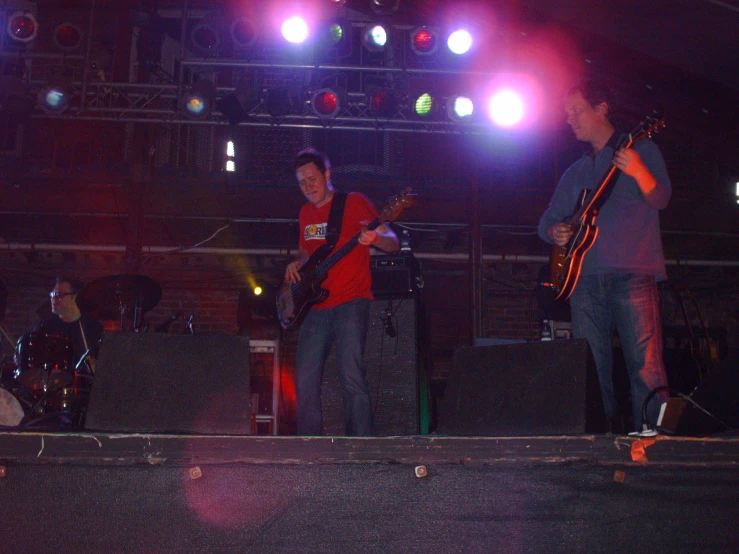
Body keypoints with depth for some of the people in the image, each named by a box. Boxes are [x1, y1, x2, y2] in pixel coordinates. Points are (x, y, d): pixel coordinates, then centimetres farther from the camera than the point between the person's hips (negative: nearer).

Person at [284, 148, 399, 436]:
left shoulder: (354, 202, -1)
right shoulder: (306, 213, 18)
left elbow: (393, 243, -6)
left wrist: (375, 238, -29)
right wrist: (296, 264, 8)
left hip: (350, 303, -6)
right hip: (315, 307, 6)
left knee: (352, 377, -17)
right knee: (305, 383, 2)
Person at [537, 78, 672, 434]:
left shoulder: (641, 149, 10)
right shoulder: (576, 172, 25)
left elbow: (661, 199, -5)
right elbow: (547, 220, 25)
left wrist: (638, 172, -25)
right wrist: (554, 232, 1)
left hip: (633, 274, -5)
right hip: (585, 276, 5)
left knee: (645, 363, -12)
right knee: (592, 369, 2)